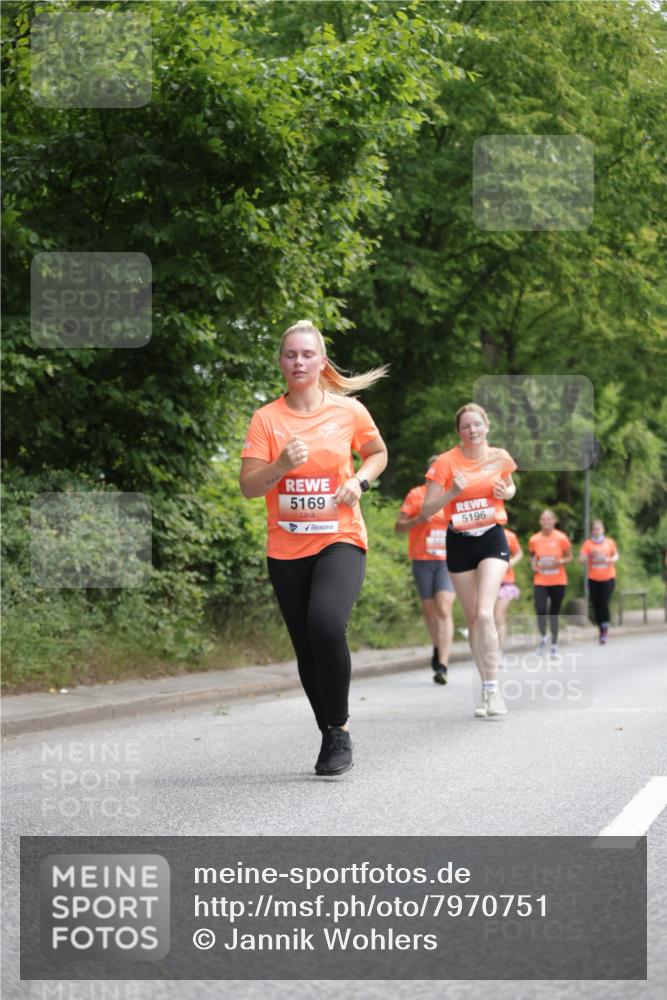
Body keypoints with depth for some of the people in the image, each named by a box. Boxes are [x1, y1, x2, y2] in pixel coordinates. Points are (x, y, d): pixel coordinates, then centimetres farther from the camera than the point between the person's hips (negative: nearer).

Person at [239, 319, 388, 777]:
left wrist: (359, 481, -3)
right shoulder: (266, 418, -1)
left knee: (326, 623, -27)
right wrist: (281, 465, -23)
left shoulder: (349, 410, -1)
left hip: (341, 540, -2)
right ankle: (329, 736, 26)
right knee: (306, 646, 7)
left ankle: (340, 727, -10)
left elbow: (378, 453, 17)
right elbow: (249, 487, -4)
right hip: (287, 550, 2)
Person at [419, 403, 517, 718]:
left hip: (492, 539, -1)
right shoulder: (446, 462, -8)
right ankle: (485, 689, 16)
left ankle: (492, 688, -17)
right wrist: (452, 492, -25)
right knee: (472, 619, 5)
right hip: (459, 543, 1)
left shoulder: (500, 457, 0)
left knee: (485, 613, -19)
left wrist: (506, 492, -3)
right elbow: (426, 511, -9)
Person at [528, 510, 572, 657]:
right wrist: (533, 564, -4)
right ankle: (543, 637, 11)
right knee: (540, 611, -17)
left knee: (554, 613, 4)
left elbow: (569, 557, 4)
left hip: (558, 582, 0)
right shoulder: (534, 539, -1)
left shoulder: (561, 538, -5)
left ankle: (554, 644, 20)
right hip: (540, 582, 0)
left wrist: (560, 562, -15)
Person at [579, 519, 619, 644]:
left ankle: (605, 629, 0)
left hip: (608, 578, 0)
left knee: (604, 603, -11)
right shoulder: (588, 543, 0)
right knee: (596, 605, 2)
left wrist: (611, 560, -5)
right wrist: (590, 556, -23)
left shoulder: (609, 542, 4)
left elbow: (616, 556, 17)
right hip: (594, 579, 0)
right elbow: (581, 559, -6)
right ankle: (602, 631, 14)